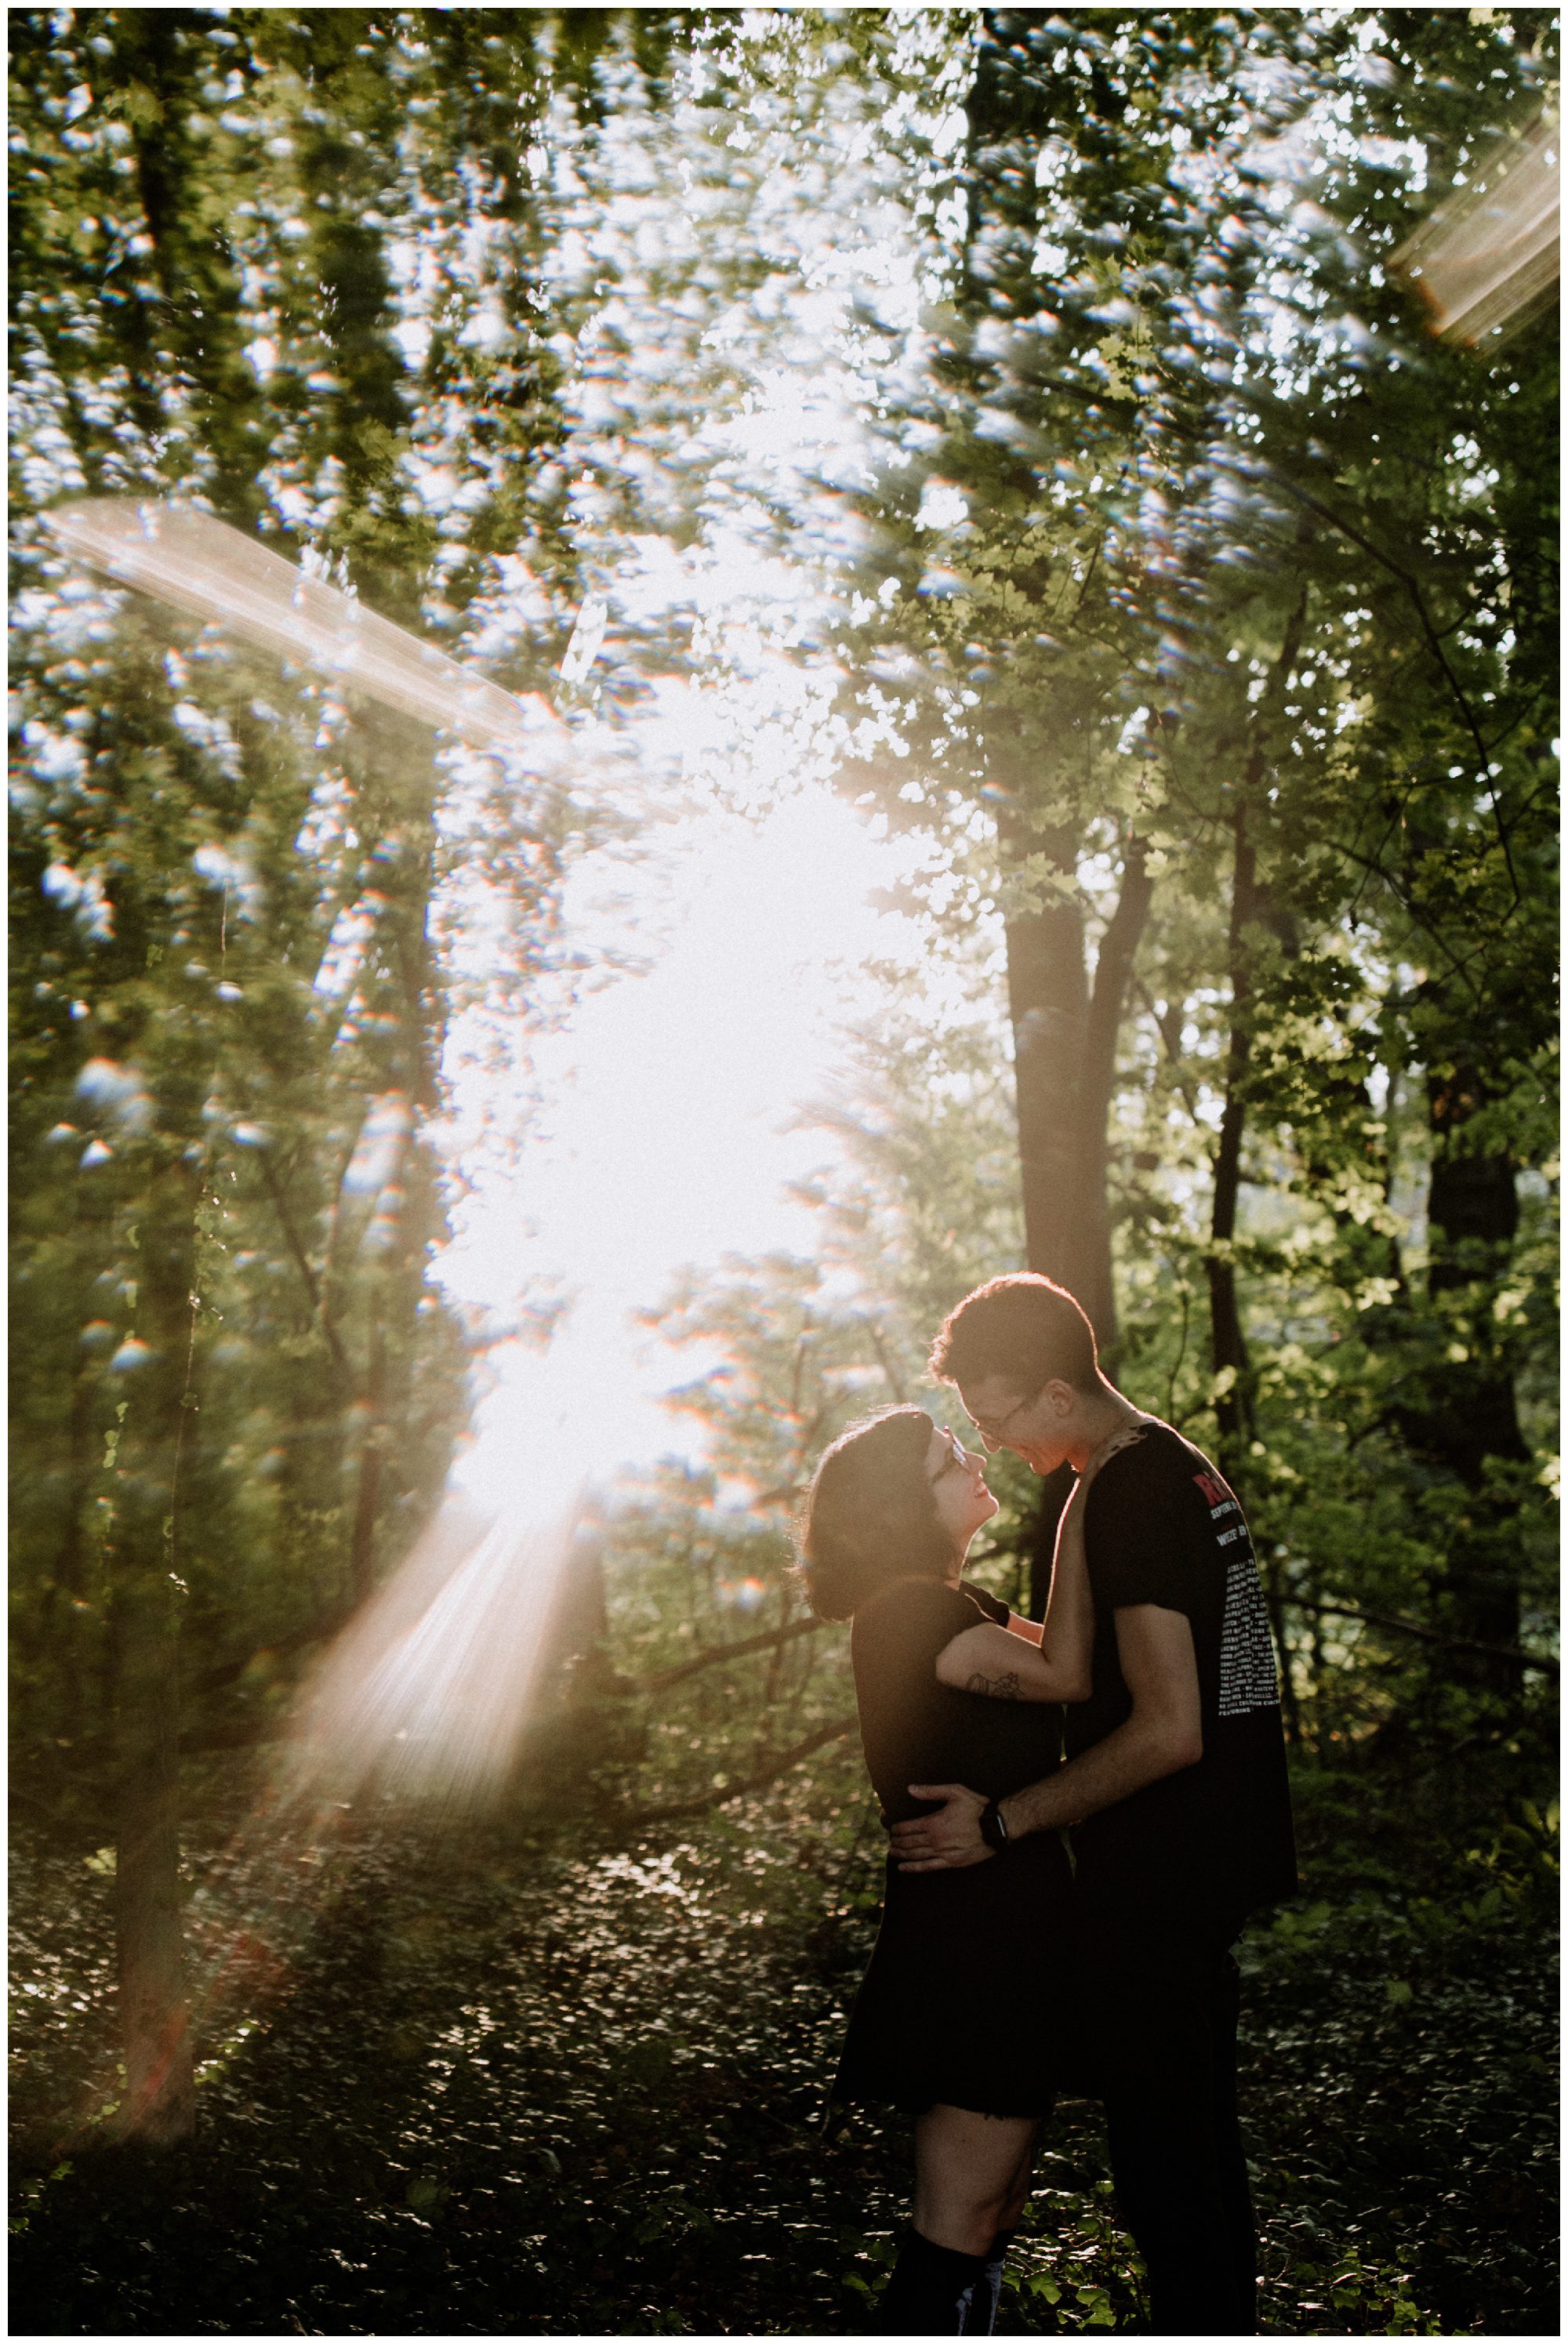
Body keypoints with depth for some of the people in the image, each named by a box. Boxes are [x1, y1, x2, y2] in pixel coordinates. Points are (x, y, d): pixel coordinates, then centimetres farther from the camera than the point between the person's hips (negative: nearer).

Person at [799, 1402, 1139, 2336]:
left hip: (1006, 1936, 10)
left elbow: (1066, 1653, 18)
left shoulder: (955, 1605, 14)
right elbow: (1066, 1675, -19)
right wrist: (1076, 1520, -14)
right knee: (961, 2224, -5)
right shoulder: (909, 1613, -18)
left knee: (992, 2213, 18)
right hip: (972, 1951, -10)